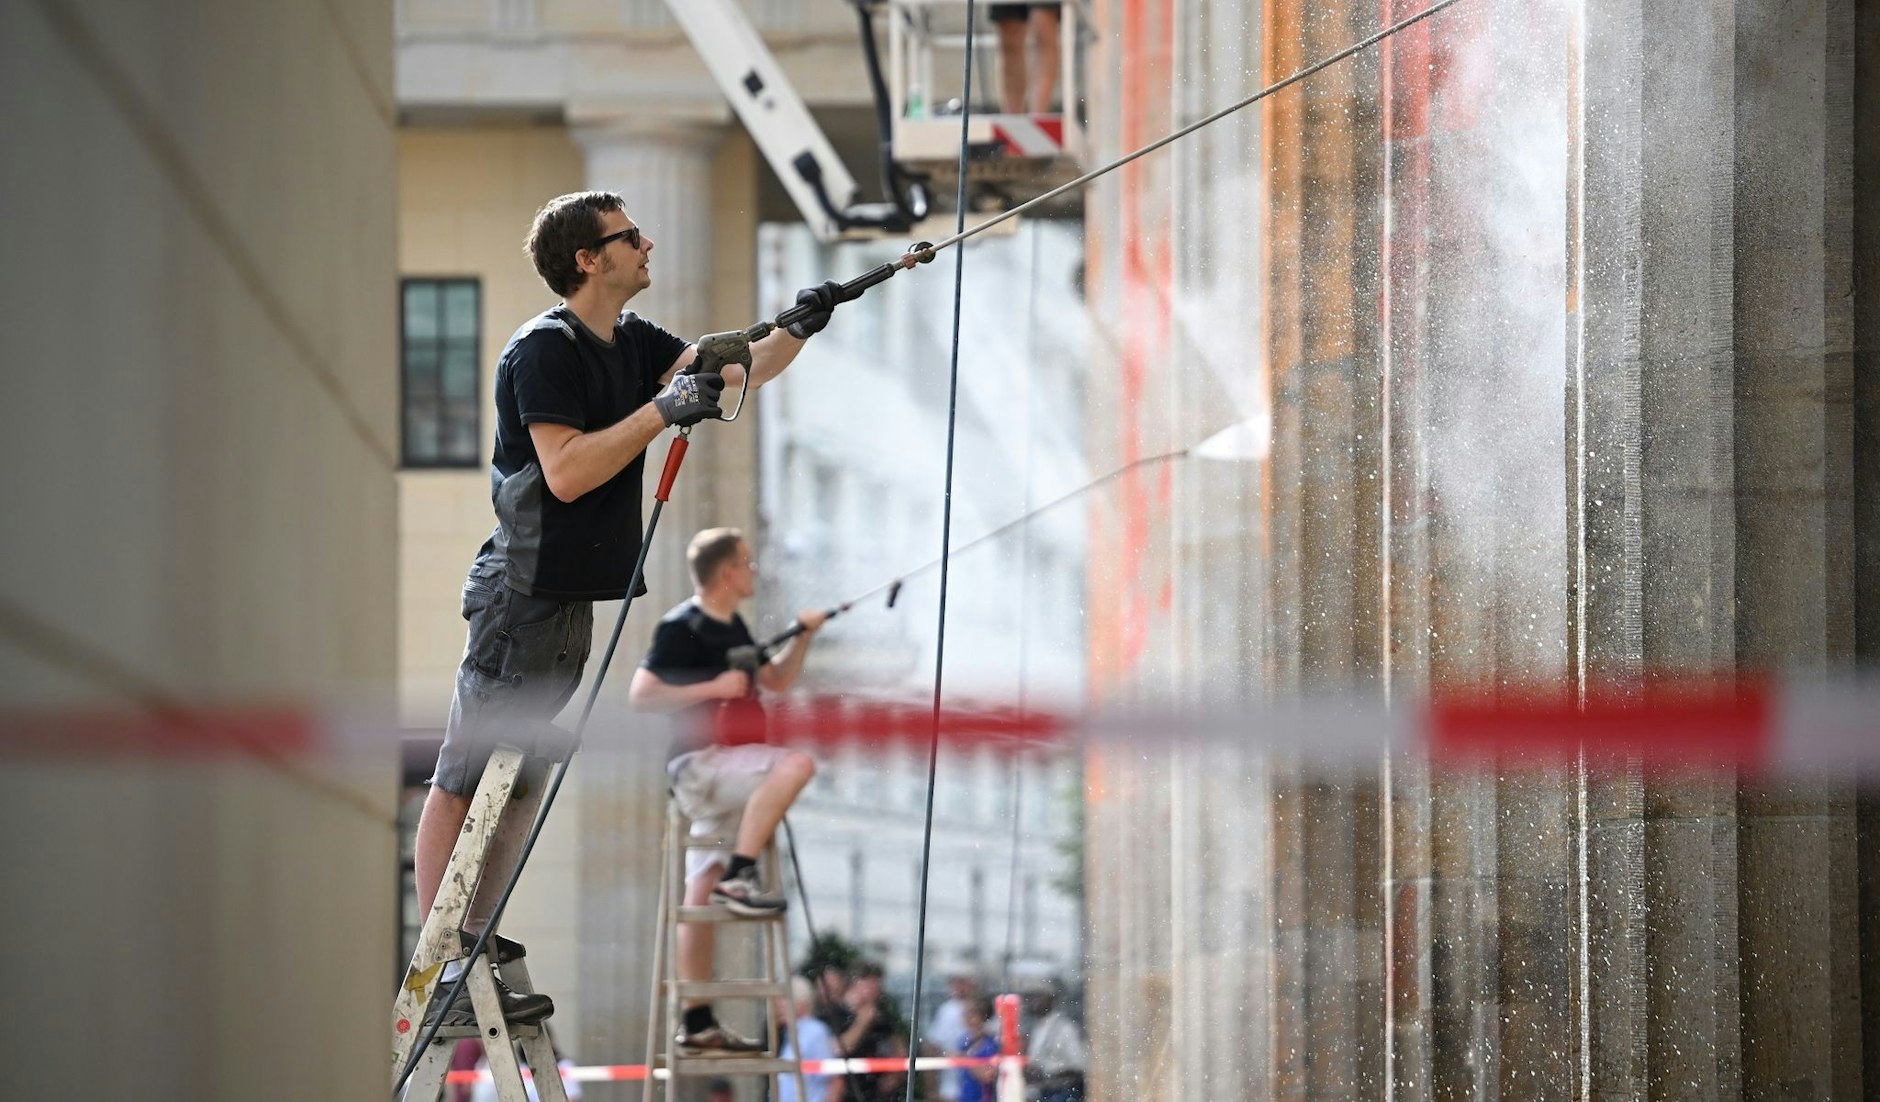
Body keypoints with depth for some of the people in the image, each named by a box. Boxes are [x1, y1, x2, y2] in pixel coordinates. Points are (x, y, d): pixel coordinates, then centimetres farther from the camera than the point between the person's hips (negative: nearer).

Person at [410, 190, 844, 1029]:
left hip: (573, 598, 10)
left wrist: (796, 331, -1)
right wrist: (663, 410, -25)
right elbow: (566, 471, -23)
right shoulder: (544, 349, -15)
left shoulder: (630, 343, 11)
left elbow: (730, 371, 15)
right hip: (525, 595, -10)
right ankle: (444, 977, -9)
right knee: (464, 782, -7)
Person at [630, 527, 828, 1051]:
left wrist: (802, 638, 11)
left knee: (702, 897, 8)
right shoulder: (680, 628, -11)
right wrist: (713, 689, -21)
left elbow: (776, 681, 27)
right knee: (796, 764, -28)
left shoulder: (732, 628, 16)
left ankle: (699, 1025, 8)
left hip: (724, 771, 9)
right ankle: (740, 875, -25)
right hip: (697, 765, -9)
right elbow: (640, 695, -16)